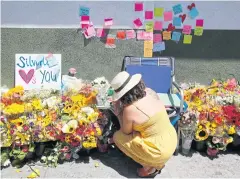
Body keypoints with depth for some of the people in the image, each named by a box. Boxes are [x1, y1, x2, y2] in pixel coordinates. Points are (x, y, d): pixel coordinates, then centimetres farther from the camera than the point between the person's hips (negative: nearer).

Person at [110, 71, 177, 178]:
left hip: (160, 152, -7)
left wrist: (118, 112, 1)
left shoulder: (130, 109, -23)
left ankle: (150, 168, 8)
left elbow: (126, 132, -3)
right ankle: (158, 162, 21)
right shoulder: (150, 92, -3)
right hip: (172, 140, 7)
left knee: (117, 137, 5)